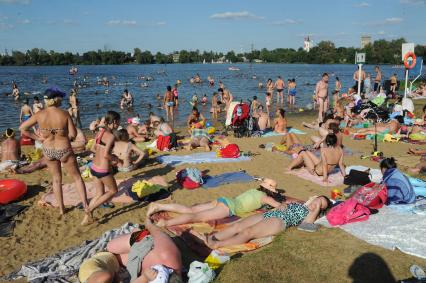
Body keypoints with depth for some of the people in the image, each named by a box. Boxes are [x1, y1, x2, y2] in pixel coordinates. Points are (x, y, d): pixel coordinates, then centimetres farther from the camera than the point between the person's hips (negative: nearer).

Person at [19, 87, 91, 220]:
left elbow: (22, 128, -3)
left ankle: (61, 209, 33)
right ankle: (86, 207, 8)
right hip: (64, 150, -3)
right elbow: (73, 134, -13)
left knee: (56, 179, 23)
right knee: (77, 177, 14)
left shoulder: (39, 114, -10)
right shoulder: (64, 114, -16)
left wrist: (38, 138, 2)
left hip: (48, 151, 3)